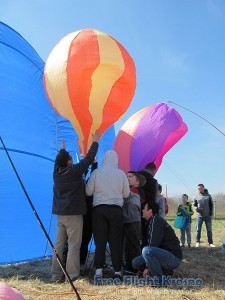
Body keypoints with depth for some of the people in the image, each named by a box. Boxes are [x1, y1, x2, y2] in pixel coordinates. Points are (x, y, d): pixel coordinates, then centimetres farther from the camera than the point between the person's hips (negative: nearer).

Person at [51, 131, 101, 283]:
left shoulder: (56, 172, 4)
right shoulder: (75, 171, -12)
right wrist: (95, 142, 6)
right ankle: (72, 276, -1)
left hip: (60, 213, 7)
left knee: (59, 245, 9)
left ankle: (56, 275, 15)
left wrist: (62, 149, 42)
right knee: (73, 245, -2)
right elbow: (89, 158, -7)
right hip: (73, 214, -6)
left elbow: (59, 161, 25)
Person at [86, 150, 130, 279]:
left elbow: (88, 192, 2)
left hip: (99, 209, 0)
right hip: (116, 209, 0)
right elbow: (126, 194, 4)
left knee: (100, 239, 6)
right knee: (116, 240, 6)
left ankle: (99, 269, 5)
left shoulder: (96, 172, -2)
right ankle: (117, 270, 8)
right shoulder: (121, 173, -1)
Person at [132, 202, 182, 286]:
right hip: (165, 255, 10)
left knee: (146, 251, -32)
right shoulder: (151, 222, 15)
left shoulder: (156, 220, -16)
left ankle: (160, 279, -16)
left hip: (174, 258, -10)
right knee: (135, 263, 6)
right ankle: (165, 271, 8)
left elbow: (154, 245, -20)